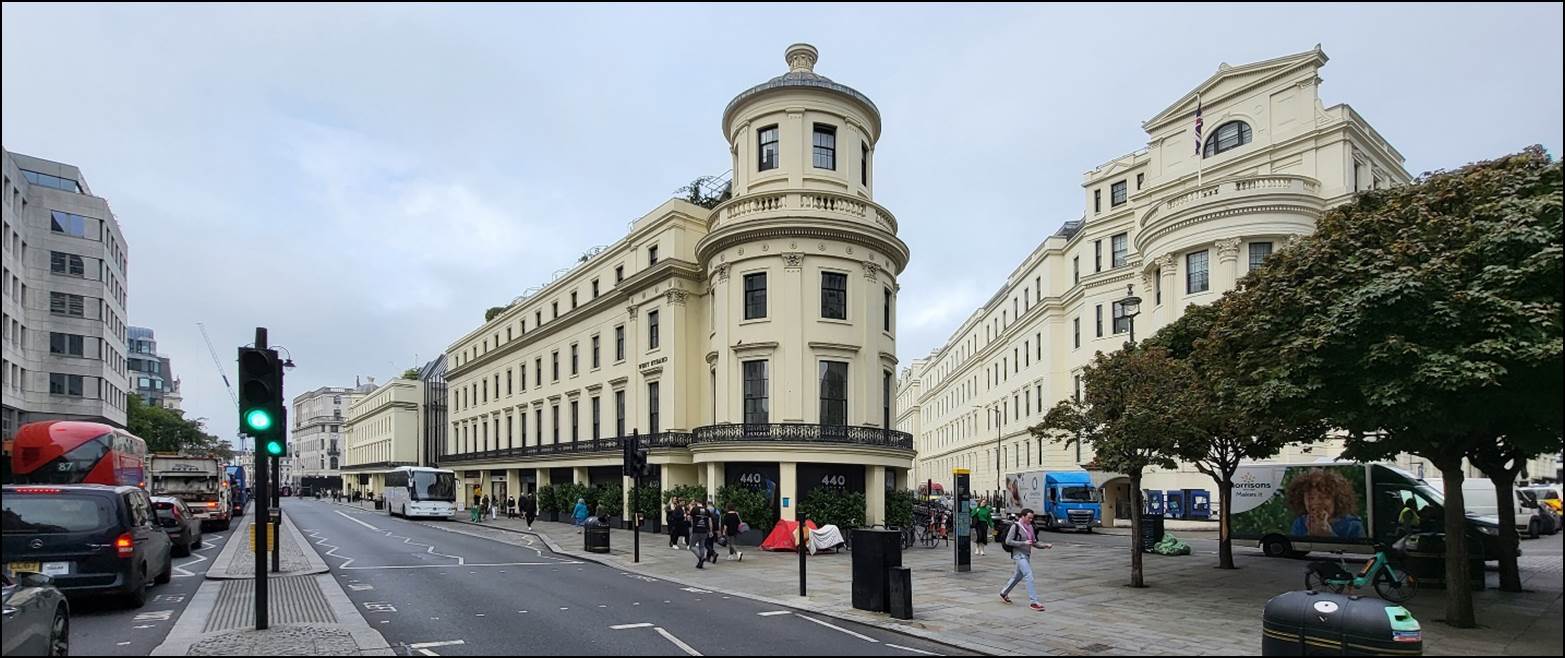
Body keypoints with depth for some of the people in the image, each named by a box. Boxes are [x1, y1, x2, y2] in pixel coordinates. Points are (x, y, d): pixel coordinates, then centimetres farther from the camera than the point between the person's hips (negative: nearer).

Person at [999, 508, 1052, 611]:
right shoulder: (1015, 526, -13)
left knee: (1018, 576, 18)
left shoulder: (1030, 527, 9)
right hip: (1019, 554, -8)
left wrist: (1045, 545, 0)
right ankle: (1034, 602, -15)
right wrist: (1024, 543, -22)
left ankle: (1003, 593, 35)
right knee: (1029, 576, -16)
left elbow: (1034, 543, 16)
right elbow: (1008, 541, -16)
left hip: (1027, 555, 8)